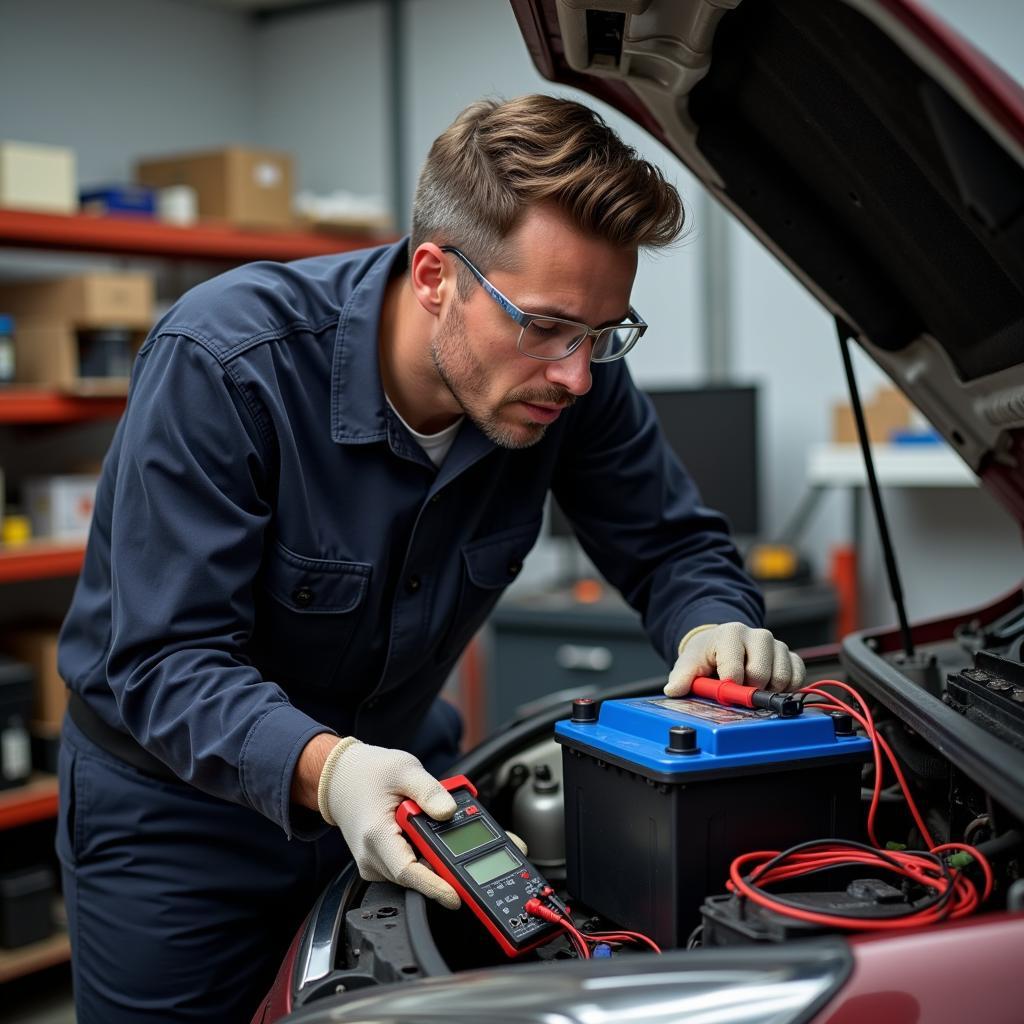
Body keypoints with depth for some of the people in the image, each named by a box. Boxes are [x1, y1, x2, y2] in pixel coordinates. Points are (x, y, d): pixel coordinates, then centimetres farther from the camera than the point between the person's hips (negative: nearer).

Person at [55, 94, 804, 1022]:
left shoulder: (573, 382, -18)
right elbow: (163, 661, -31)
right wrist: (320, 769, -49)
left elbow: (673, 544, -3)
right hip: (175, 798, -3)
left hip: (400, 769, 4)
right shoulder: (222, 362, -30)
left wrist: (713, 628, -26)